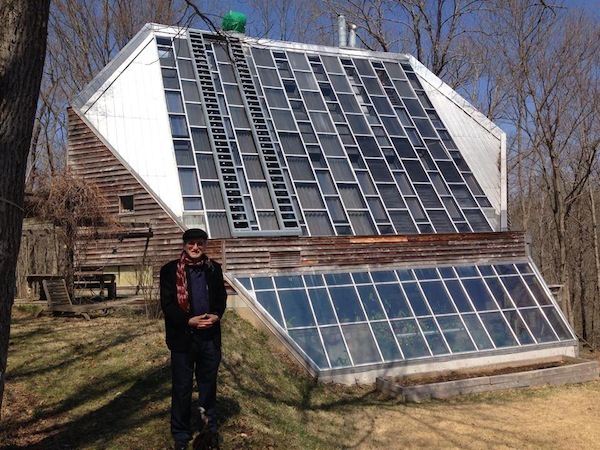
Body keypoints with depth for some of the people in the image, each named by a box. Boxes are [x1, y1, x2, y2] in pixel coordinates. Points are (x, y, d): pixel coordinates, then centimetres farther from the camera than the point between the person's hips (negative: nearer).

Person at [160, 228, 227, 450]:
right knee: (182, 388, 8)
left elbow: (222, 296, 9)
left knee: (208, 384, 16)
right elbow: (167, 304, -10)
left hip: (210, 337, 3)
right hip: (183, 337, -3)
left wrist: (216, 315, -11)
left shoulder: (214, 268, 4)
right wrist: (189, 321, -20)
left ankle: (210, 428, 33)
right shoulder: (170, 270, -7)